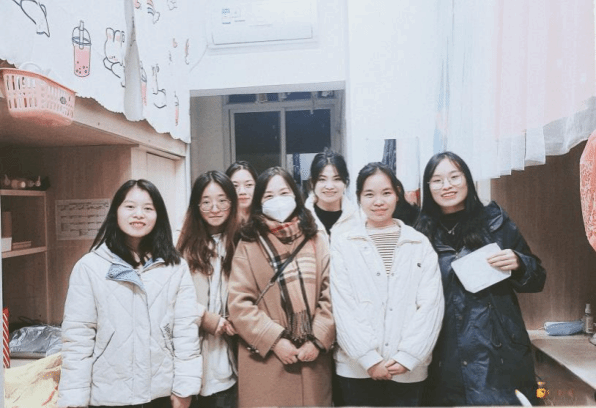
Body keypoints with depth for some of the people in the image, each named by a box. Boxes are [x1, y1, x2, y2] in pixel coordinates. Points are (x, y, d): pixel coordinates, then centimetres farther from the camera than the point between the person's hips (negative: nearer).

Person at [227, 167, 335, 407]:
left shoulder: (317, 242, 7)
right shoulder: (248, 246, 0)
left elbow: (330, 296, 2)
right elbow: (239, 304, -7)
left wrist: (317, 340, -7)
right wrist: (275, 341, -12)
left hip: (312, 359, 2)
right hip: (264, 361, -2)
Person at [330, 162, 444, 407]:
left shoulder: (421, 244, 5)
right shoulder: (342, 245, 0)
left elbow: (431, 304, -2)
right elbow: (343, 308, -4)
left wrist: (407, 357, -9)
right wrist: (370, 359, -10)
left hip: (408, 370, 1)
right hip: (356, 368, -1)